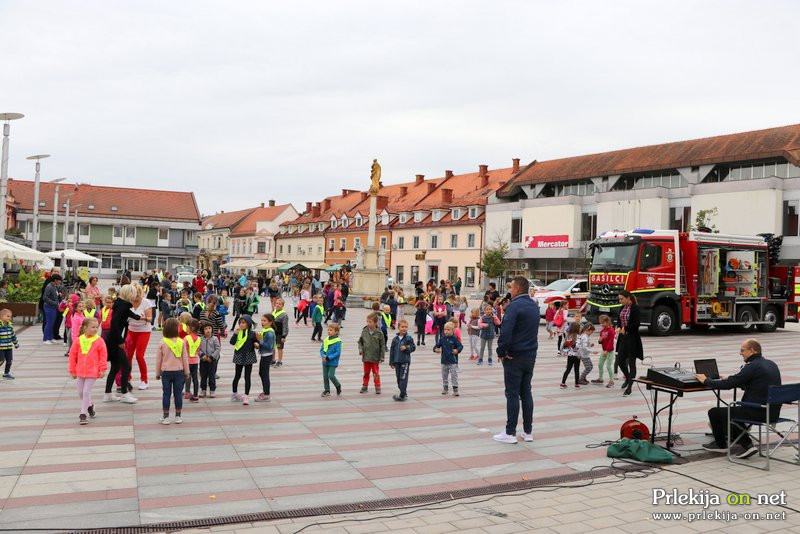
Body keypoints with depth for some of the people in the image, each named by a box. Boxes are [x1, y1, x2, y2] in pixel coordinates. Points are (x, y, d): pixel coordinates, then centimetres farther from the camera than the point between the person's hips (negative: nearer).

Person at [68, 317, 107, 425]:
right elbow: (72, 355, 5)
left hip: (93, 371, -4)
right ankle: (89, 405, 40)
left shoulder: (99, 341, -8)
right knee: (80, 393, 14)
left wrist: (102, 369, -7)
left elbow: (103, 355, -4)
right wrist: (72, 370, 6)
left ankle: (83, 414, 4)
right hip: (80, 371, 4)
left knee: (86, 392, -6)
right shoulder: (79, 340, -2)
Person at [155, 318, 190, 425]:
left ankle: (165, 417, 10)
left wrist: (157, 373, 10)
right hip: (179, 371, 1)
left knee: (166, 394, 6)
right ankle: (178, 417, 13)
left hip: (166, 372, -1)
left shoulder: (162, 343, -7)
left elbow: (158, 359, -1)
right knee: (178, 394, 7)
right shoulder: (181, 342, -5)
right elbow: (185, 358, 0)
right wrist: (186, 372, 10)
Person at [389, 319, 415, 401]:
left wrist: (406, 348, -21)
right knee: (399, 378, 11)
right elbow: (392, 350, 10)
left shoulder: (409, 338, -4)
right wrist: (391, 362, 10)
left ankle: (402, 395, -9)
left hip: (405, 361, -5)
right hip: (397, 361, 5)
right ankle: (404, 392, 26)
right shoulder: (395, 339, 6)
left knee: (403, 378, -9)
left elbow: (413, 347, -2)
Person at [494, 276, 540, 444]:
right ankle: (528, 431, 17)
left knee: (512, 394, -2)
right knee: (526, 392, 13)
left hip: (514, 357, -7)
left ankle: (510, 433, 2)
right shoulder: (534, 305, 10)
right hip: (531, 355, 7)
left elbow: (505, 331, -24)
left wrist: (501, 351, -12)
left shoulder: (515, 305, -17)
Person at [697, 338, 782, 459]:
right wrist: (730, 380, 22)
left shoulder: (752, 366, -16)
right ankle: (747, 444, 17)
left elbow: (728, 385, -15)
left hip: (758, 412, -9)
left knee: (714, 412, 3)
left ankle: (721, 445, 23)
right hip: (773, 412, 9)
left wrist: (706, 380, -2)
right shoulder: (771, 364, 12)